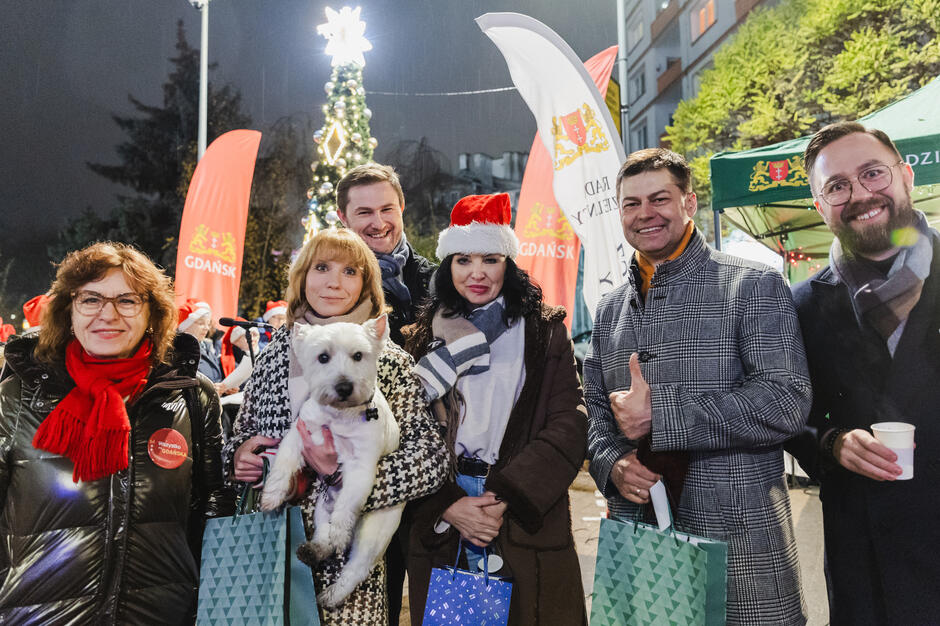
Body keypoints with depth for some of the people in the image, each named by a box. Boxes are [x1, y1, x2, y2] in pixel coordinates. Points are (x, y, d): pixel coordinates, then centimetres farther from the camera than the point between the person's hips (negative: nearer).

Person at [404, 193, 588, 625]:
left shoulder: (544, 331, 3)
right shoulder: (425, 339, 7)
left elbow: (568, 427, -6)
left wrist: (504, 498, -14)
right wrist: (448, 506, -12)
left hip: (527, 523, -1)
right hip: (440, 531, 2)